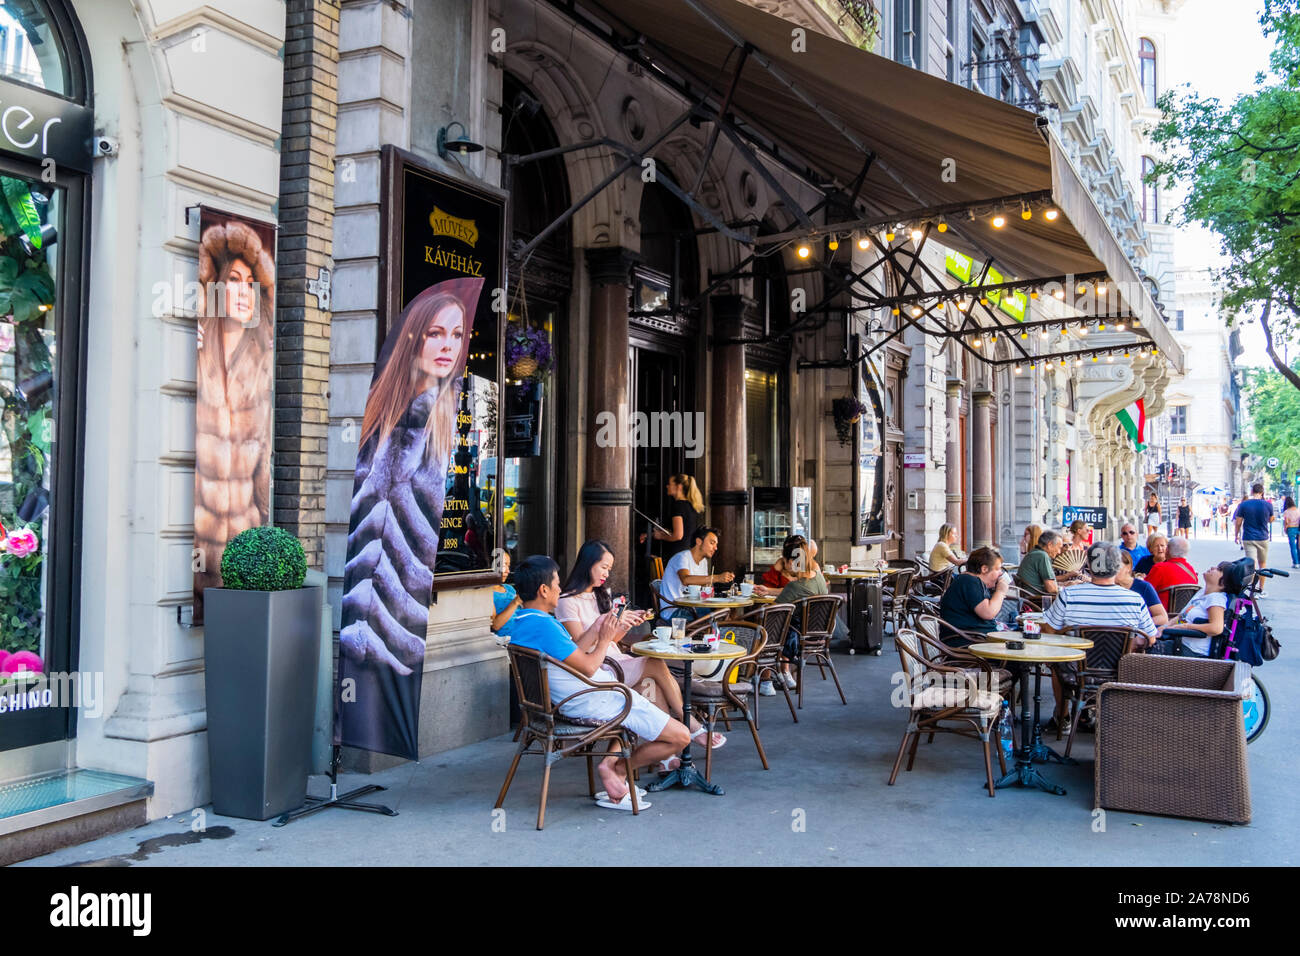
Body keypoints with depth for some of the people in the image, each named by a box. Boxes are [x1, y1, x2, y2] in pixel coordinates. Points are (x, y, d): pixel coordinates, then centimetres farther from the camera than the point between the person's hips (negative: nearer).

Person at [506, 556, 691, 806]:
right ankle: (617, 769, 6)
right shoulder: (543, 626, -25)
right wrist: (604, 640, -6)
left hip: (569, 700, 10)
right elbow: (588, 667, -23)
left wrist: (596, 630, 10)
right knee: (680, 737, -7)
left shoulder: (522, 621, 7)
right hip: (594, 701, -10)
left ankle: (611, 760, 20)